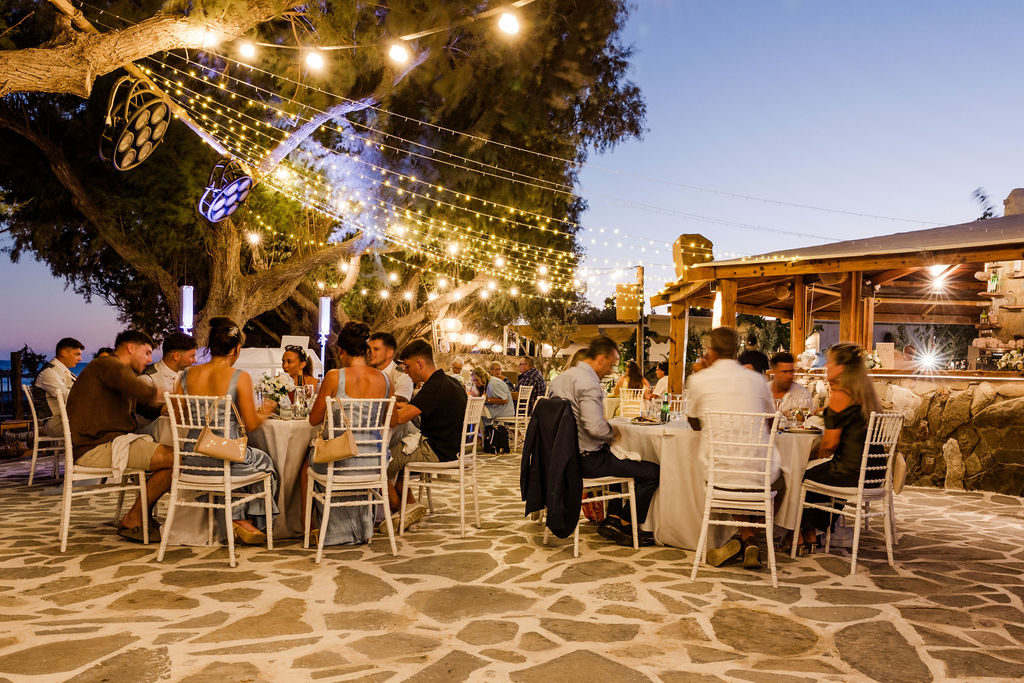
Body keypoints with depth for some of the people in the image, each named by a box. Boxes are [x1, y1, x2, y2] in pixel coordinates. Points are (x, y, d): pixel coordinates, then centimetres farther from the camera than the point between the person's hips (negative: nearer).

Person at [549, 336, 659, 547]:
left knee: (622, 461, 32)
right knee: (653, 472, -6)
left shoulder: (560, 378, 10)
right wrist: (613, 431, -8)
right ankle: (623, 527, 7)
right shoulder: (588, 383, -20)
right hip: (587, 460, -10)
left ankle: (612, 518, 24)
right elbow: (595, 427, -31)